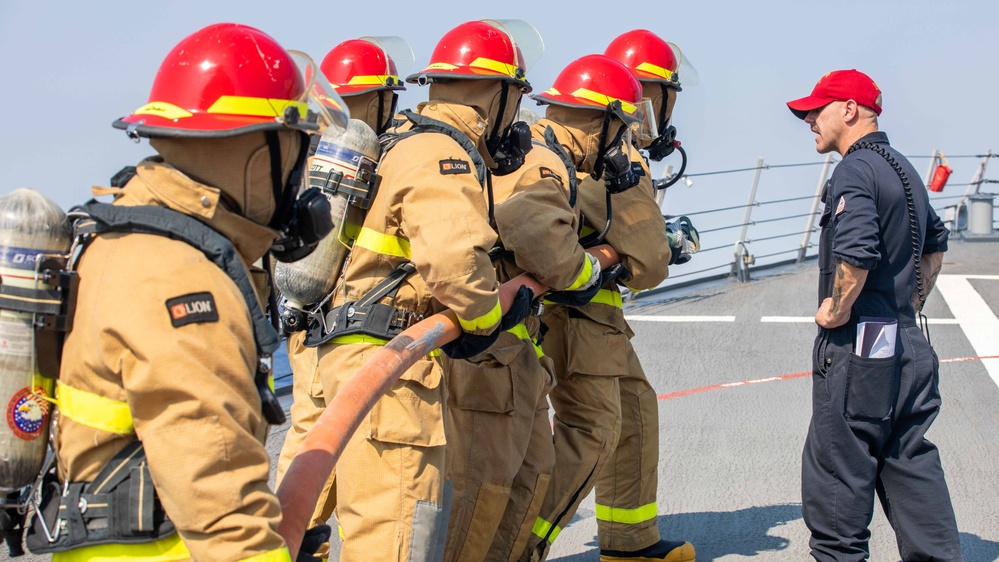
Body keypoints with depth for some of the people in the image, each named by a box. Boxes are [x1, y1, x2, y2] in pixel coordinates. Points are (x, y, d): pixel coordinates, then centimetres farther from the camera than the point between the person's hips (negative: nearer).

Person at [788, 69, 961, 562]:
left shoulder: (855, 171, -14)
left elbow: (855, 253, -28)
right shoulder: (902, 168, 16)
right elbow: (935, 242, 28)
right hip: (907, 342, 9)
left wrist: (837, 311, -15)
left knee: (837, 465, 1)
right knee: (911, 464, 12)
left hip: (857, 345, -9)